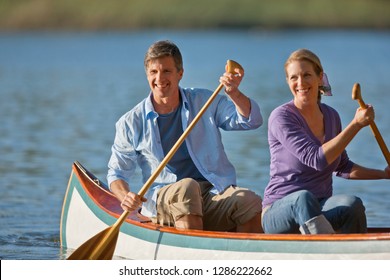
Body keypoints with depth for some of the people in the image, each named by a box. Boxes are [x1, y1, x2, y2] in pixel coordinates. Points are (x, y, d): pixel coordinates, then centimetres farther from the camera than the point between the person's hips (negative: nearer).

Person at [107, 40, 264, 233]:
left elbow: (252, 120, 2)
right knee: (186, 187, -36)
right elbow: (116, 172, 13)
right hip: (162, 202, -1)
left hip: (215, 195, 1)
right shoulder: (132, 123, 9)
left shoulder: (204, 102, 11)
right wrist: (125, 196, -11)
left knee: (252, 203, -29)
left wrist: (234, 93, -18)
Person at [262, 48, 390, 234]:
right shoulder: (281, 117, -9)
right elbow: (317, 160, -20)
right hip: (279, 215, -5)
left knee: (352, 204, -30)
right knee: (304, 198, -40)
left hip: (319, 212, 5)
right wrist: (356, 124, -18)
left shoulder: (331, 116, 10)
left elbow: (341, 167, 26)